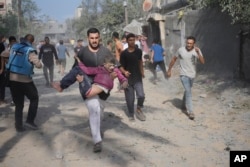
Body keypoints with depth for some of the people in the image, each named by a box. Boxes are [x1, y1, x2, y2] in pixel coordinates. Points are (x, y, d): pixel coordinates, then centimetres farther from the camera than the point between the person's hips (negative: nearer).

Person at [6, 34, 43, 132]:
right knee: (34, 99, 16)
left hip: (12, 79, 5)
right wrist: (39, 63, 4)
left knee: (18, 104, 15)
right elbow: (38, 65, -18)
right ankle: (30, 121, 8)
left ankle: (18, 126, 15)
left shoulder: (14, 47, 6)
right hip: (25, 81, -5)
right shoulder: (30, 51, -11)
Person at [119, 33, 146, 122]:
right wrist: (124, 72, -28)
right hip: (128, 78, -2)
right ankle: (131, 115, 24)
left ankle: (139, 109, 14)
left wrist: (142, 72, 21)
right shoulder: (124, 53, -8)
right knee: (130, 99, 4)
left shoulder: (139, 51, 1)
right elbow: (121, 66, -9)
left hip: (137, 78, 2)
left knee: (141, 95, -13)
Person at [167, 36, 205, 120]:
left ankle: (184, 105, 44)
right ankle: (190, 112, -11)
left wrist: (198, 53, -35)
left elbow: (203, 62, -21)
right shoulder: (181, 50, -12)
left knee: (187, 90, 21)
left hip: (192, 74, 4)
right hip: (184, 74, -3)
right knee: (188, 92, -13)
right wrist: (169, 70, 5)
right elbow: (174, 59, 2)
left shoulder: (197, 50, -9)